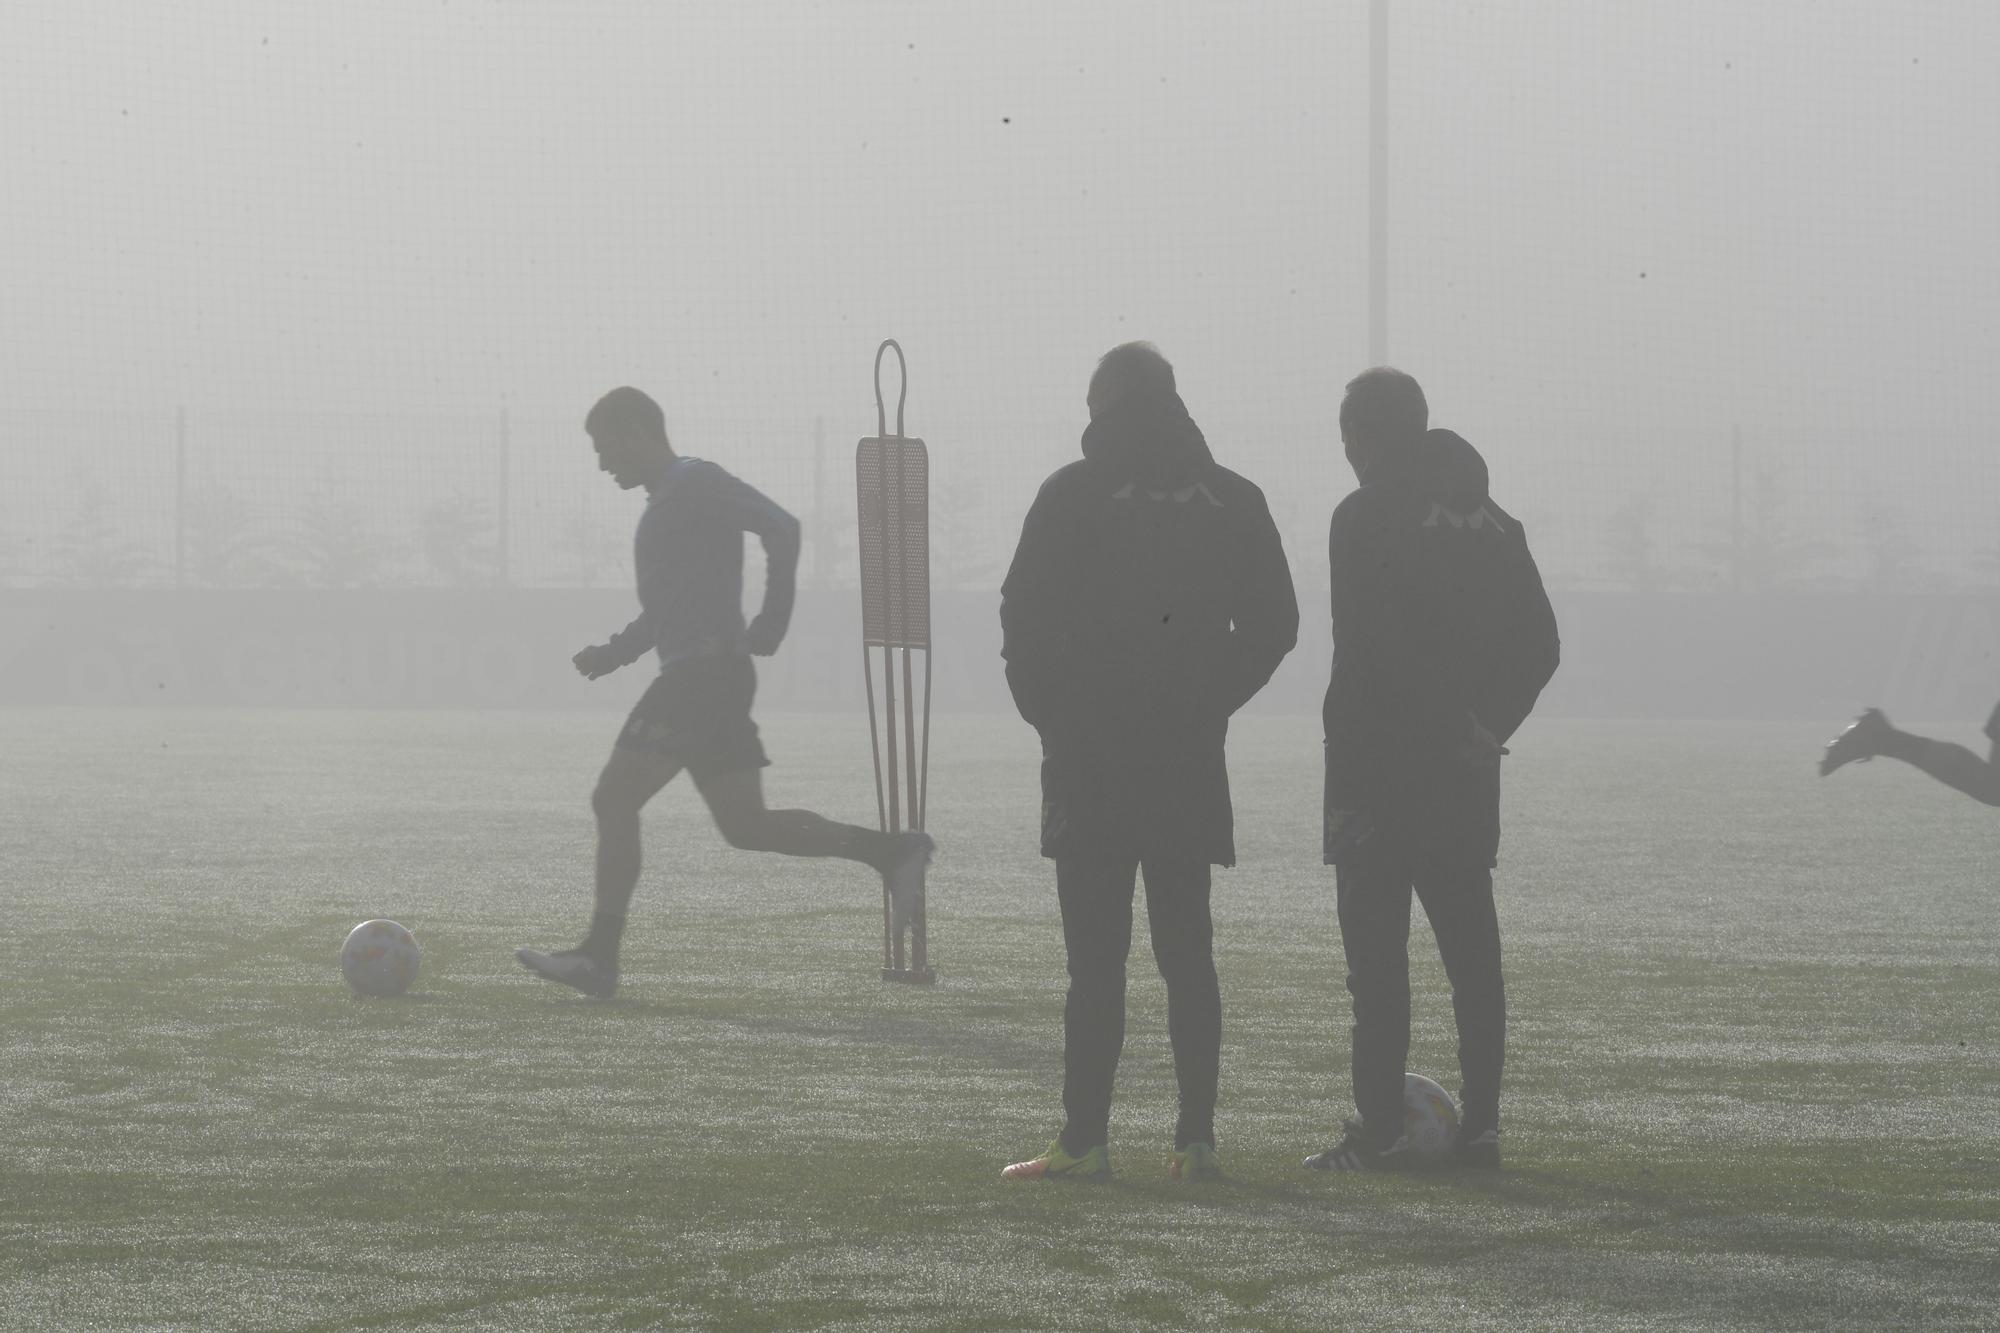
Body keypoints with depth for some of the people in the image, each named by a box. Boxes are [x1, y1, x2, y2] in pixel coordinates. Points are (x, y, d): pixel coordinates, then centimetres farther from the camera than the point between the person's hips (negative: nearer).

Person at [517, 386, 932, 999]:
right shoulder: (665, 502, 23)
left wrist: (770, 625, -17)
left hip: (707, 670, -10)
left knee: (614, 798, -11)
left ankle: (599, 956, -13)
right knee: (745, 826, 7)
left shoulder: (695, 484, -7)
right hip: (695, 677, 10)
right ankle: (891, 850, 7)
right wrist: (615, 651, 16)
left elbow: (781, 527, -18)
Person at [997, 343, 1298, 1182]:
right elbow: (1273, 624, 7)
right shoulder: (1231, 500, 6)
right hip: (1190, 762, 4)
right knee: (1187, 952, 8)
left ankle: (1085, 1138, -6)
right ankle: (1196, 1138, 7)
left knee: (1095, 957, -4)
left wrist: (1049, 713, 5)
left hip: (1091, 760, -4)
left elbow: (1026, 616, -9)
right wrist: (1207, 703, 12)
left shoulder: (1074, 496, -6)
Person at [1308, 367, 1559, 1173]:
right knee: (1472, 951, 9)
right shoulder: (1494, 524, 12)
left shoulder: (1365, 519, -10)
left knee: (1377, 955, -4)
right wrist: (1487, 723, 9)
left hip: (1383, 773, -6)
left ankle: (1379, 1131, -7)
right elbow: (1539, 645, 13)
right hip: (1467, 775, 7)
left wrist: (1346, 772, -16)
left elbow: (1362, 657, -18)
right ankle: (1479, 1127, 9)